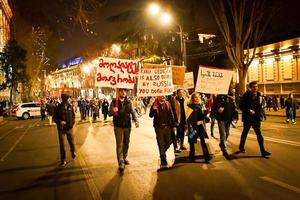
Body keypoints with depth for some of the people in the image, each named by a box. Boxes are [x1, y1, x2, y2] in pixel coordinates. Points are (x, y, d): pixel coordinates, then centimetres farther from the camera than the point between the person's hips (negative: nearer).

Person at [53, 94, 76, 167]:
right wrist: (60, 122, -23)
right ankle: (63, 160, 22)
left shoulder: (70, 106, -1)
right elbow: (54, 118, -5)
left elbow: (73, 115, 13)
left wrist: (73, 121, -2)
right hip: (61, 129, -2)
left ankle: (73, 152, 43)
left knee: (72, 142, 11)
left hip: (69, 128, 2)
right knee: (62, 145, 7)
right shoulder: (58, 108, -10)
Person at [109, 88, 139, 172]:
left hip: (127, 126, 3)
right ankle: (121, 162, -1)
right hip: (118, 126, -3)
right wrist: (113, 110, -27)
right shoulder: (114, 101, -3)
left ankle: (124, 157, 35)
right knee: (119, 144, -4)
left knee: (126, 143, 15)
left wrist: (136, 120, -20)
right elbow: (109, 114, -4)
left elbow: (133, 112, -3)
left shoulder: (129, 102, 3)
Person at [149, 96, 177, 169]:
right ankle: (163, 162, 9)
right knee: (161, 144, 1)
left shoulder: (167, 104, 6)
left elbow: (171, 115, 9)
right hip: (159, 127, -3)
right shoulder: (155, 105, -3)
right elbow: (151, 115, -7)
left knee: (168, 142, 8)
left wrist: (173, 125, 6)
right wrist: (153, 110, -27)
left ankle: (162, 153, 37)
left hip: (167, 126, 3)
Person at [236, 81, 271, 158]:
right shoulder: (246, 95, -9)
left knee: (259, 134, 4)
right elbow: (242, 106, -11)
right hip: (248, 117, -4)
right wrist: (248, 111, -22)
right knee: (245, 133, 11)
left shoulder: (258, 95, 6)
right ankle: (241, 148, 28)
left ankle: (263, 151, 8)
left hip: (256, 118, 4)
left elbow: (260, 106, 12)